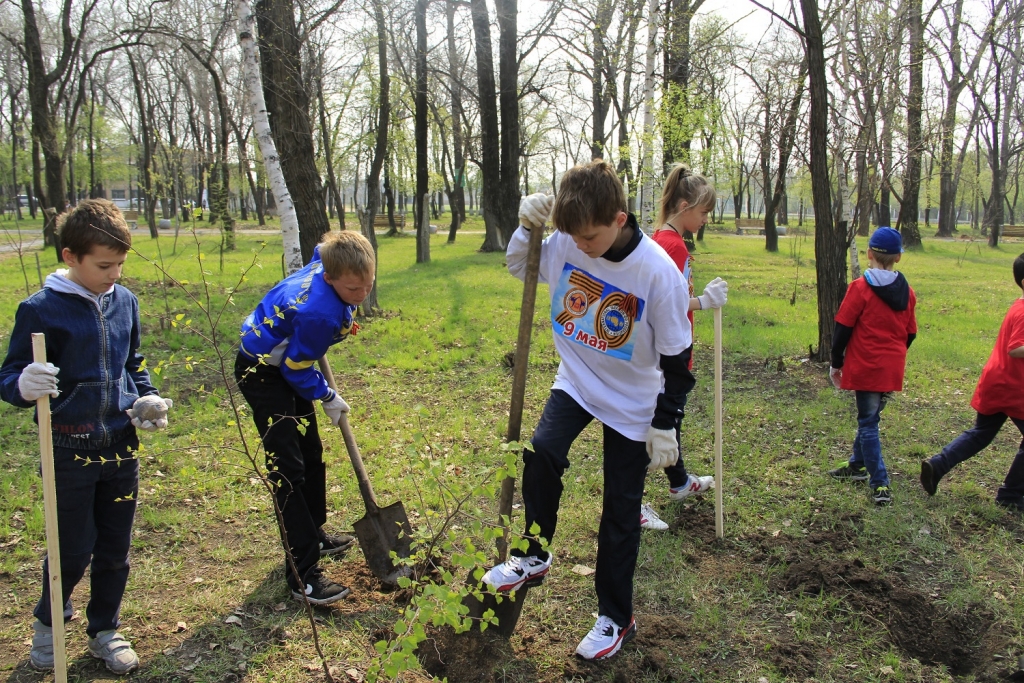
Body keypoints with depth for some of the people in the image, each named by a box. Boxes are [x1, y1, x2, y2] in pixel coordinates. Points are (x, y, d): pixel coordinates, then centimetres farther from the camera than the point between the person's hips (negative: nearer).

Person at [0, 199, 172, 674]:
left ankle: (105, 630, 34)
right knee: (74, 550, 6)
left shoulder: (124, 301, 3)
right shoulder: (42, 309, -13)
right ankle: (48, 622, 35)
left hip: (122, 446, 5)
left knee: (115, 549, 14)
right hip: (71, 451, -4)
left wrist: (147, 400, 0)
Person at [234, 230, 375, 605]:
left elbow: (319, 249, 14)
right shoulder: (319, 313, -36)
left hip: (285, 364, 10)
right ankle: (303, 574, -10)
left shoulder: (328, 262, -13)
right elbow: (296, 367, -23)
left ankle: (313, 534, 37)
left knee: (311, 452, 19)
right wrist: (328, 398, -6)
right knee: (288, 469, -13)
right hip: (262, 372, -10)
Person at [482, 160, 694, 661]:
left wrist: (665, 426, -12)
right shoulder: (566, 243, -16)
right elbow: (519, 268, 5)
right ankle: (534, 556, 7)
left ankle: (615, 619, 24)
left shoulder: (659, 272, -26)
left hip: (633, 403, -3)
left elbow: (676, 358, -16)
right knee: (541, 454, -21)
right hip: (575, 380, 3)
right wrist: (527, 228, -16)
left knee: (620, 511, 6)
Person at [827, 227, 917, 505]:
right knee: (870, 418, 21)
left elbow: (843, 328, -10)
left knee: (868, 423, 0)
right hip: (893, 370, 6)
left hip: (865, 368, -5)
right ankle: (857, 465, 35)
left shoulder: (860, 288, -12)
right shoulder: (907, 292, 6)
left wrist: (836, 364, 0)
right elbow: (910, 333, 12)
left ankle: (880, 485, -2)